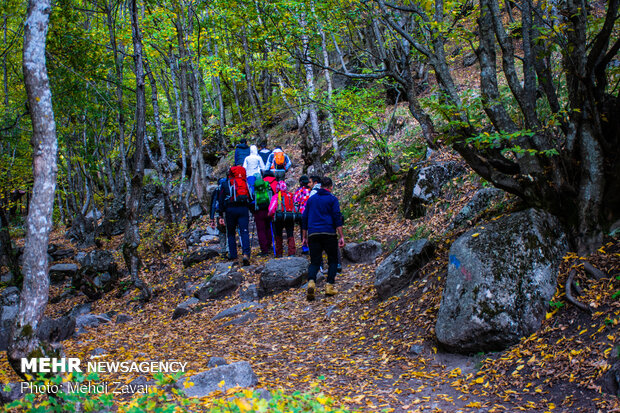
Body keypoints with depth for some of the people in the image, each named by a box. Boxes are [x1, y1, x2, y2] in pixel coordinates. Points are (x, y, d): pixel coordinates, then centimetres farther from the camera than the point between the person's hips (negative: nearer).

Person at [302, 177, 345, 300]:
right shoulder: (332, 199, 2)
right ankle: (329, 286, 3)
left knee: (314, 262, 2)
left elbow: (304, 218, 15)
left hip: (313, 234, 3)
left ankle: (311, 282, -24)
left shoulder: (311, 199, 15)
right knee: (333, 260, 12)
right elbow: (337, 217, -6)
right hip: (329, 234, -3)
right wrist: (341, 236, -6)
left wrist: (305, 236, 21)